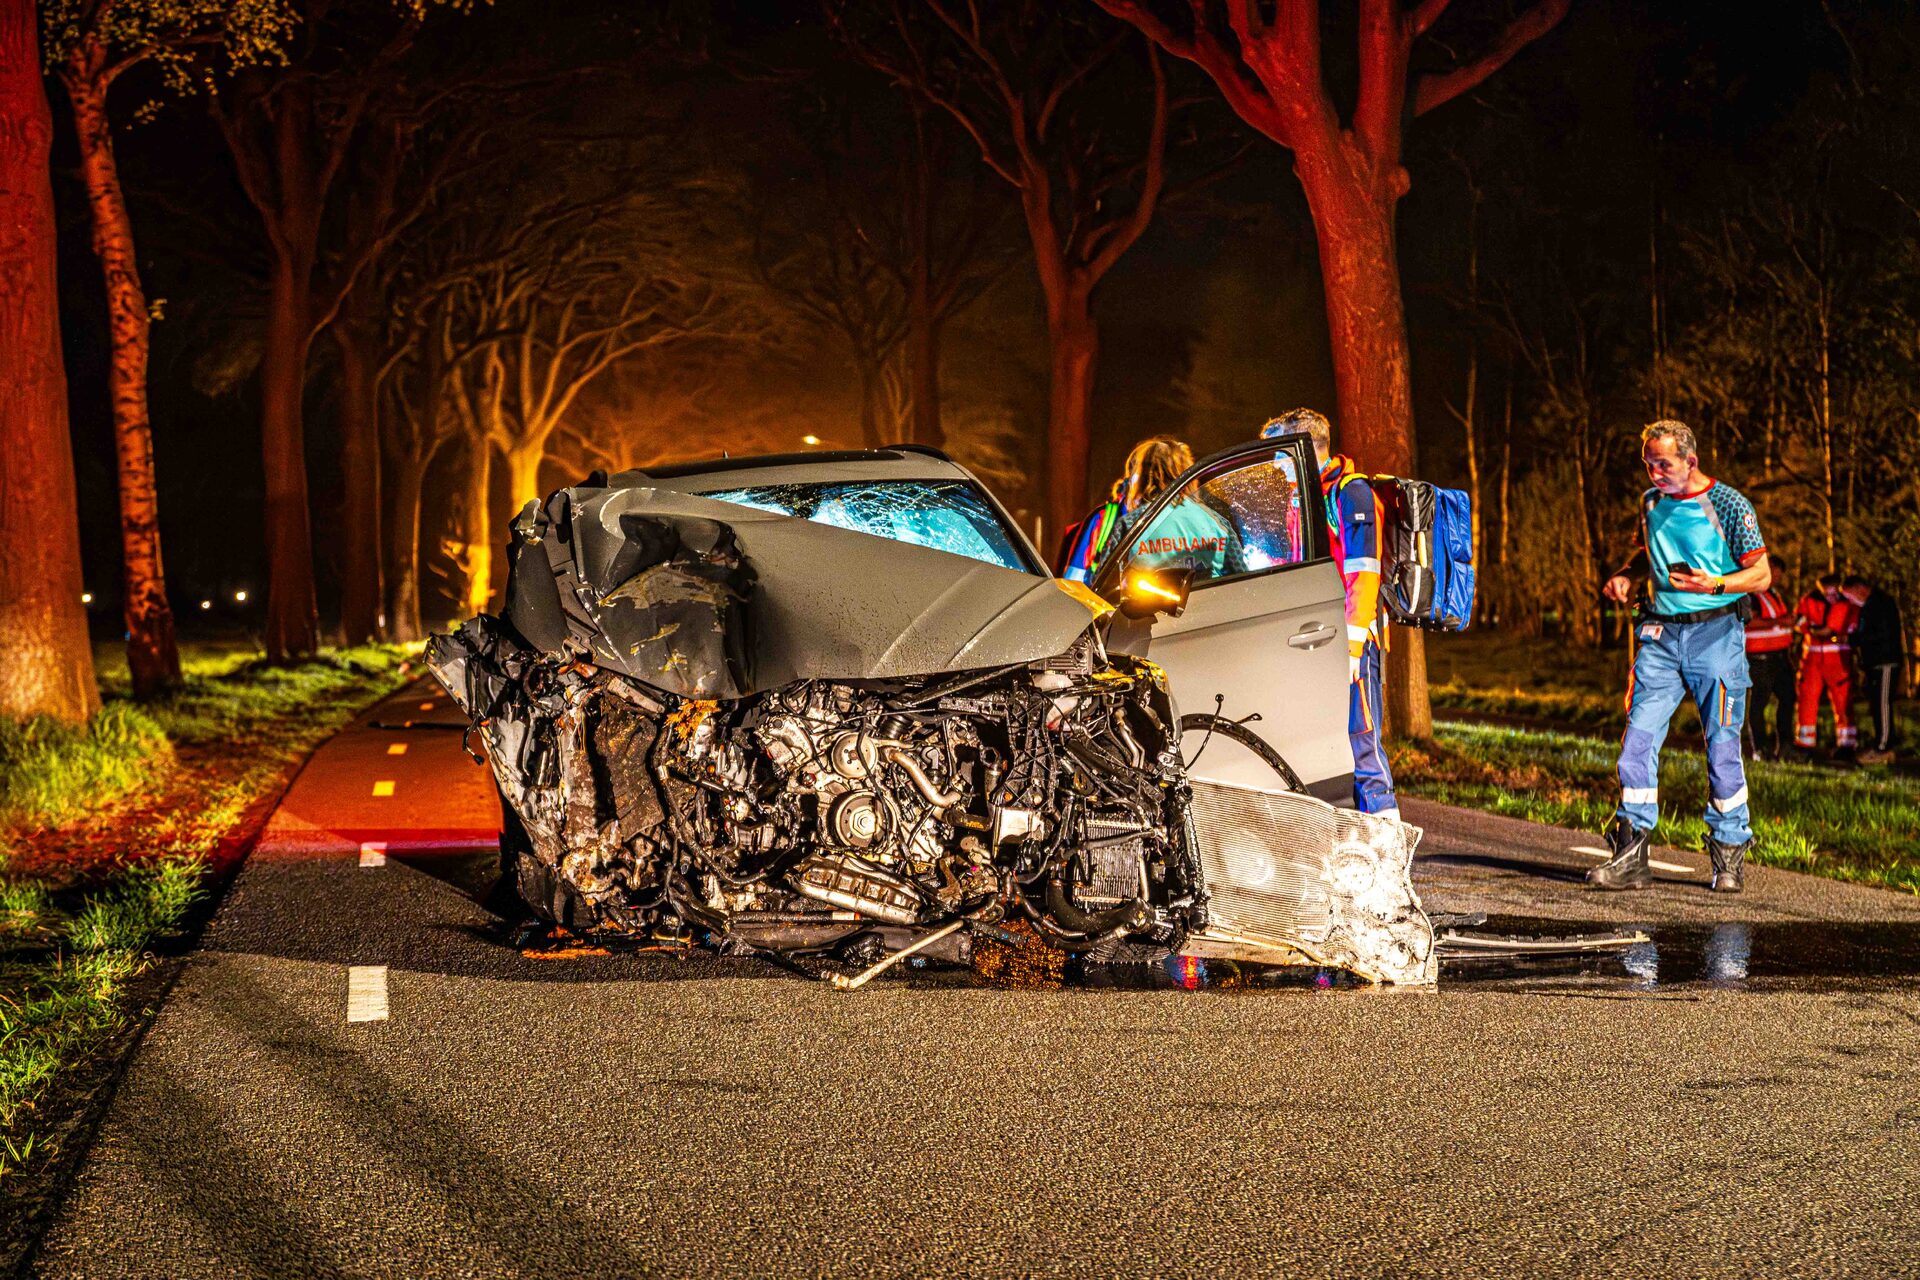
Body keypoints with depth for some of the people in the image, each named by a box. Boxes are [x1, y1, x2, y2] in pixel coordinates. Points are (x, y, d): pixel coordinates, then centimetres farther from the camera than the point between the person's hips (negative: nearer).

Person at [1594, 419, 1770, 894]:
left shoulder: (1729, 505, -5)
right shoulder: (1652, 502, 12)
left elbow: (1762, 573, -5)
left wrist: (1715, 584, -21)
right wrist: (1625, 574, 9)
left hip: (1714, 635, -5)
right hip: (1661, 634, 5)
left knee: (1722, 745, -2)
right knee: (1638, 739, -5)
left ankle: (1729, 852, 12)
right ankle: (1630, 857, -3)